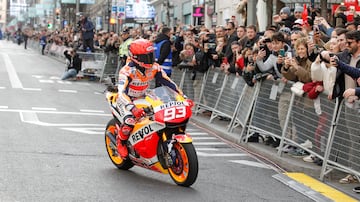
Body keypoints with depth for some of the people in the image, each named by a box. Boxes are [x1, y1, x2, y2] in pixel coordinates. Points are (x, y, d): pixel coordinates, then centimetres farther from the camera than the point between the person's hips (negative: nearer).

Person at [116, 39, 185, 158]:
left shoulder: (154, 67, -10)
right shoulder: (127, 71, -28)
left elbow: (167, 82, -6)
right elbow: (122, 92, -38)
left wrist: (182, 96, -18)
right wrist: (133, 108, -54)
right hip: (126, 99, -6)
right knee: (129, 121, -32)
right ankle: (120, 142, 0)